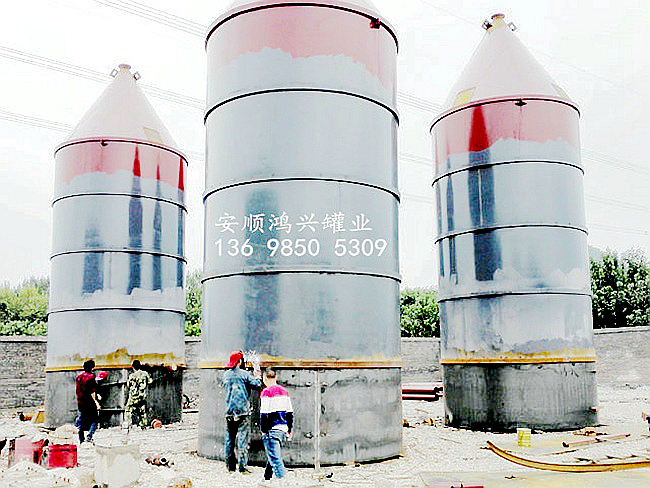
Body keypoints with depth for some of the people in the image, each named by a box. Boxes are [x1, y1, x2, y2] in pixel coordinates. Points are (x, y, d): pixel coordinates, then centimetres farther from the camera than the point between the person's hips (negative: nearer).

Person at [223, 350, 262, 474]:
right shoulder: (243, 374, -7)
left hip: (229, 412, 5)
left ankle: (230, 466, 14)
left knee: (229, 439, 10)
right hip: (243, 411, -5)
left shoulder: (226, 375, 9)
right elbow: (257, 384, -7)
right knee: (242, 438, -3)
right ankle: (243, 467, -6)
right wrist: (257, 374, 11)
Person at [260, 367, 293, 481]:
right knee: (272, 455, 21)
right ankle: (266, 478, 32)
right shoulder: (284, 391, 12)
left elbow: (264, 414, -13)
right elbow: (290, 413, 15)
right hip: (283, 429, 7)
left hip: (272, 429, -7)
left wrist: (263, 430, -5)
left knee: (275, 458, -6)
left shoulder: (266, 392, -9)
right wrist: (289, 430, 20)